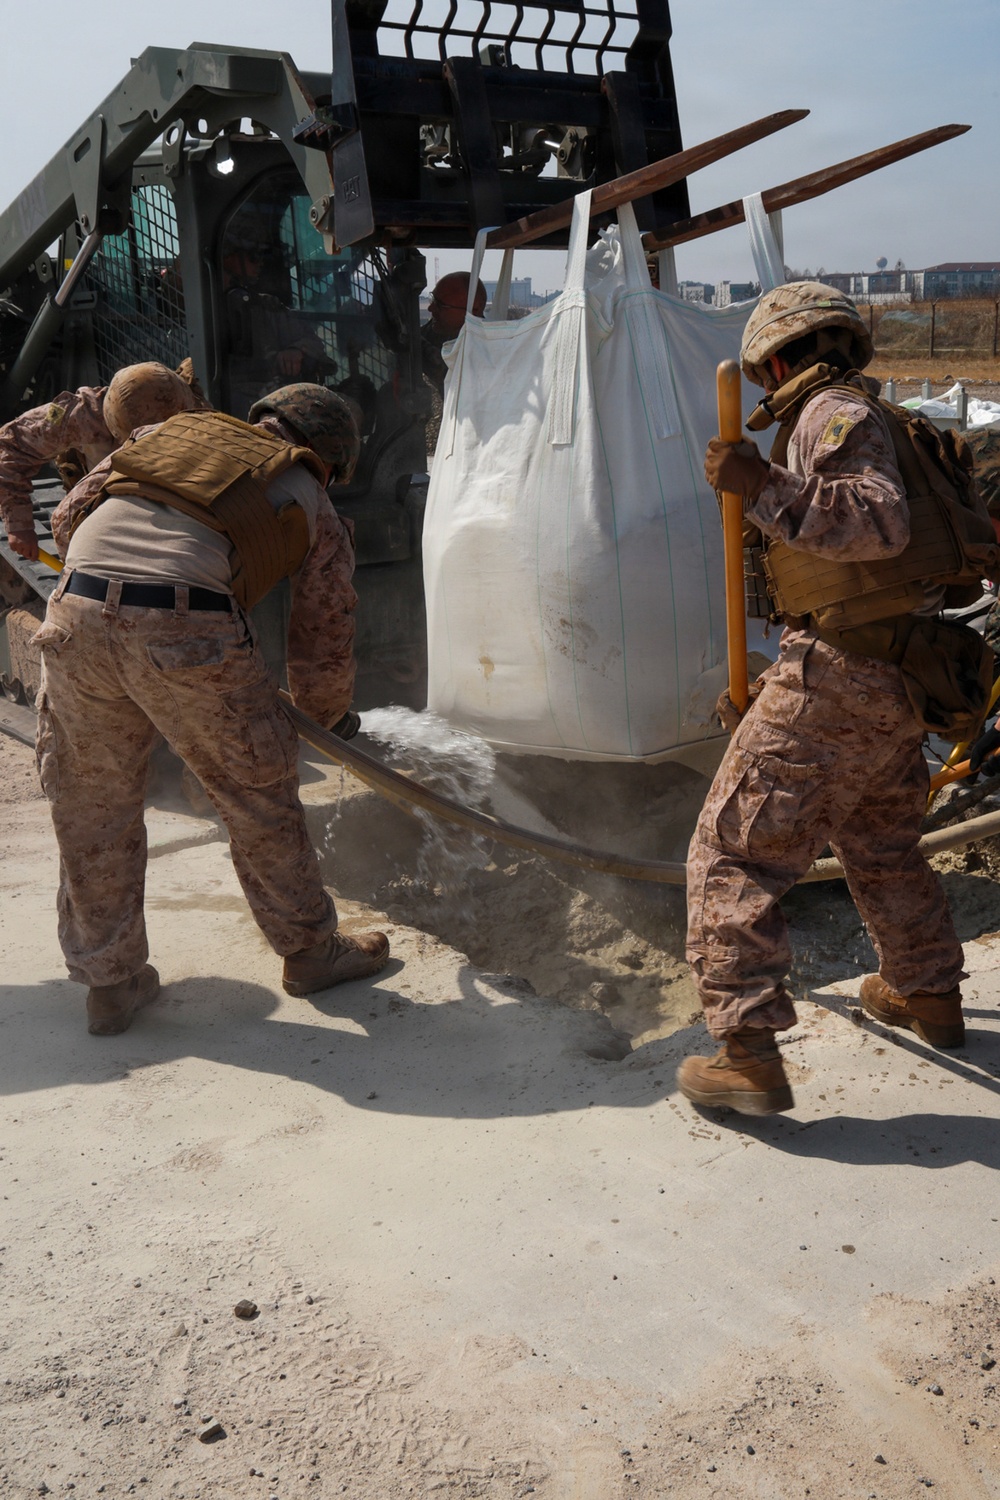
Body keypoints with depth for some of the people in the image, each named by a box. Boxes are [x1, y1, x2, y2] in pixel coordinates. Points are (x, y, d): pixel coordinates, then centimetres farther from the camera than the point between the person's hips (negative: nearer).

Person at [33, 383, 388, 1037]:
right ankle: (310, 949, 31)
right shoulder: (314, 512, 19)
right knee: (257, 794, 15)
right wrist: (331, 712, 41)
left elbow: (69, 514, 26)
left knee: (92, 805, 17)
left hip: (76, 615, 4)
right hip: (185, 628, -3)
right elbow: (324, 647, 21)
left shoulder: (176, 429, 28)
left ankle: (110, 981, 28)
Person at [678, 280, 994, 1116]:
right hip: (896, 680, 10)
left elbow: (878, 518, -26)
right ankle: (928, 995, 43)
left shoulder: (834, 412, -10)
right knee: (882, 845, 28)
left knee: (735, 853, -6)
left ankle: (748, 1055, -8)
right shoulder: (881, 421, 19)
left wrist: (762, 486, -25)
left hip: (836, 678, -10)